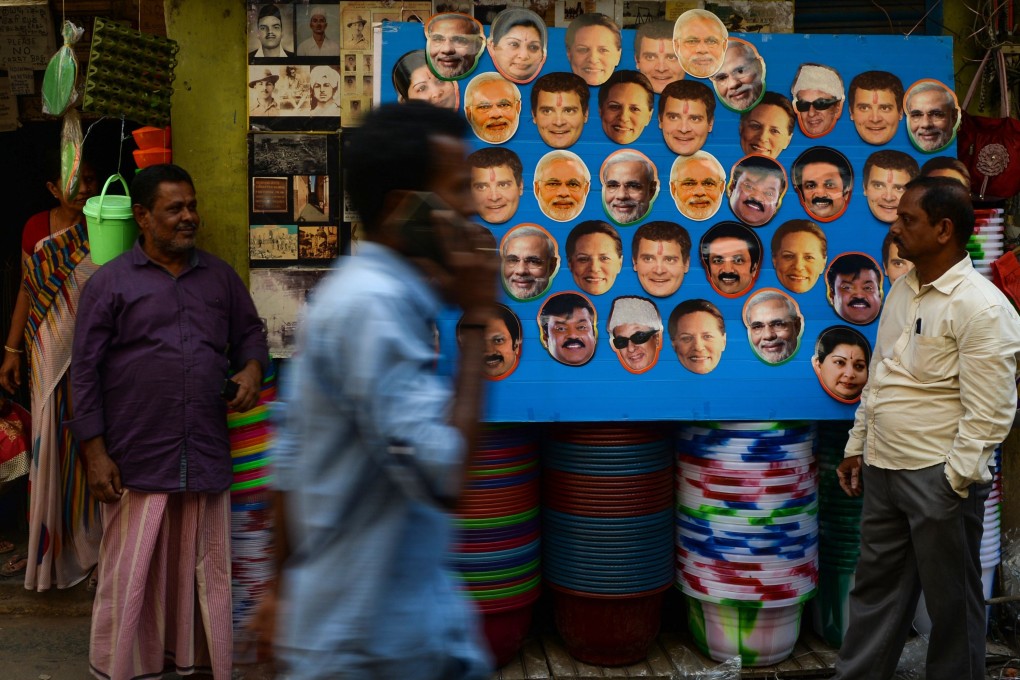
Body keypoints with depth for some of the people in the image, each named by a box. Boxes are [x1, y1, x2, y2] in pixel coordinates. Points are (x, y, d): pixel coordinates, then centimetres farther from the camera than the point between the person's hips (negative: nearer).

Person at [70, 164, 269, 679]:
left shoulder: (219, 276, 10)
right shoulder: (110, 283, -1)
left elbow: (250, 333, 21)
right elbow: (85, 372, -2)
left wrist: (252, 369, -3)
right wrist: (95, 453, -7)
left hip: (207, 457, 3)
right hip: (137, 461, -3)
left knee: (204, 568, 12)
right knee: (132, 574, 6)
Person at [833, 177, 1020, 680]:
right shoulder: (903, 290, 9)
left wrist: (953, 482, -17)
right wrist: (857, 446, 16)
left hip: (939, 479, -8)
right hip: (883, 470, 8)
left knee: (951, 601, 10)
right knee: (874, 589, 17)